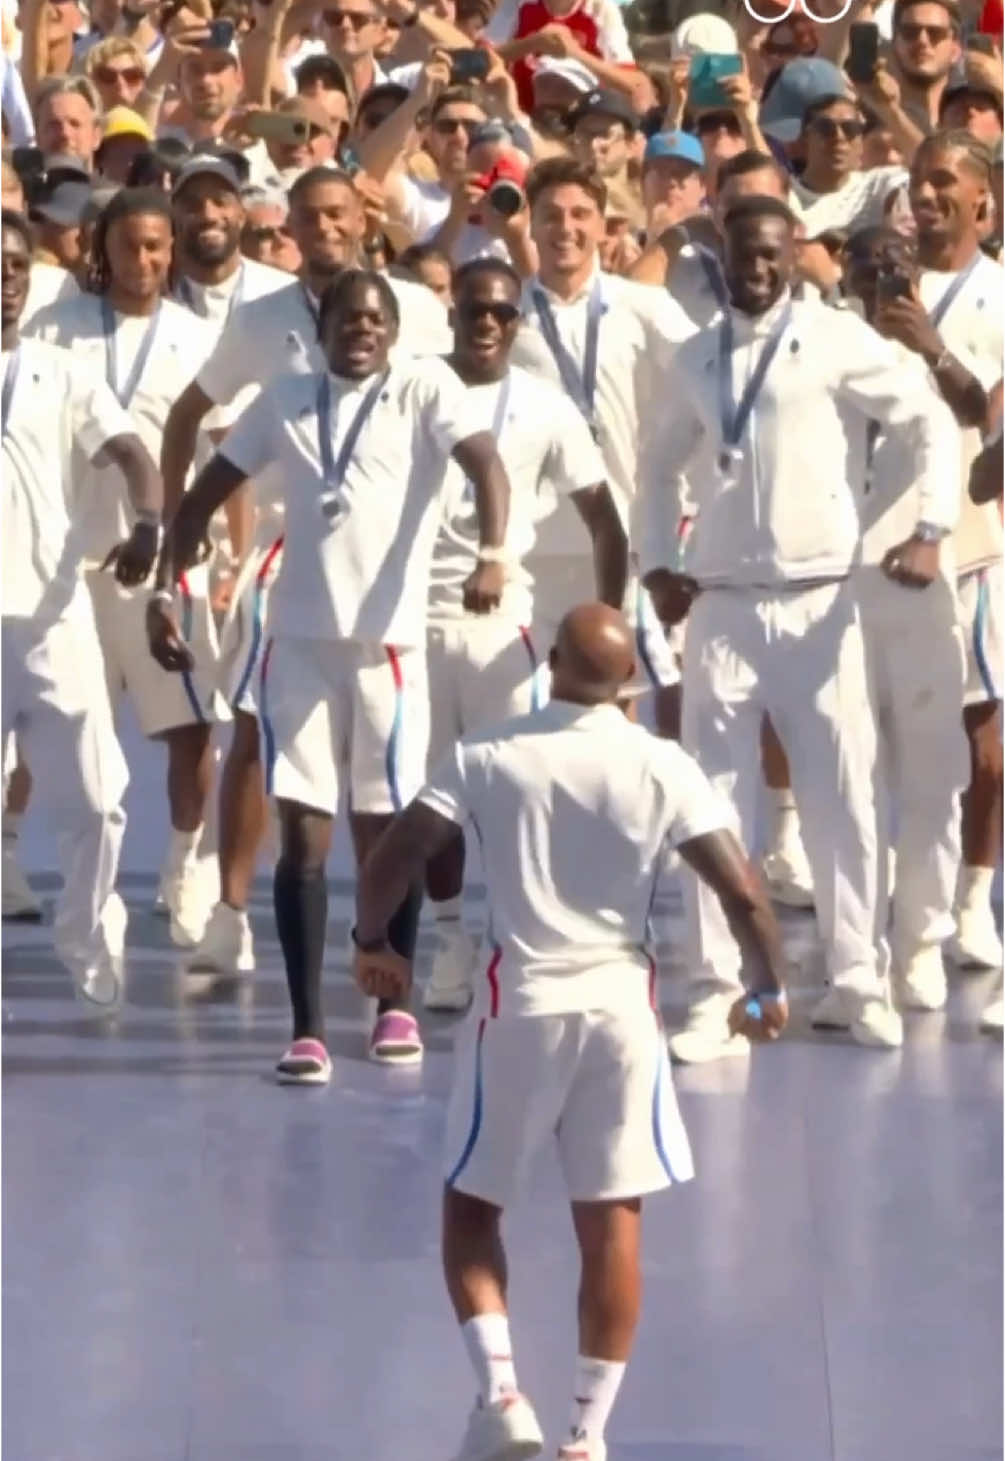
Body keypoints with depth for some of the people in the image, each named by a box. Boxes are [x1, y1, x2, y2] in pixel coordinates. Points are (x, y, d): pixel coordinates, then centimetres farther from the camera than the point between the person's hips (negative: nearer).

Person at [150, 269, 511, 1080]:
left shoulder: (425, 388, -1)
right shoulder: (285, 400, 9)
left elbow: (487, 465, -16)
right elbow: (204, 495, 15)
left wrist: (492, 554, -35)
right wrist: (165, 589, 4)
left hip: (390, 643, -2)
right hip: (299, 640, 2)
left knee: (387, 831, 6)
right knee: (303, 836, -2)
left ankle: (395, 1005, 26)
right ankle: (307, 1028, -1)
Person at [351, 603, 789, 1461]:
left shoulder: (488, 757, -5)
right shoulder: (663, 768, -4)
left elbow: (393, 859, -9)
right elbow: (743, 893, -8)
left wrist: (373, 944, 10)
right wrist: (769, 987, 8)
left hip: (520, 1005, -1)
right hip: (621, 1005, 1)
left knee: (470, 1207, 14)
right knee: (612, 1224, 7)